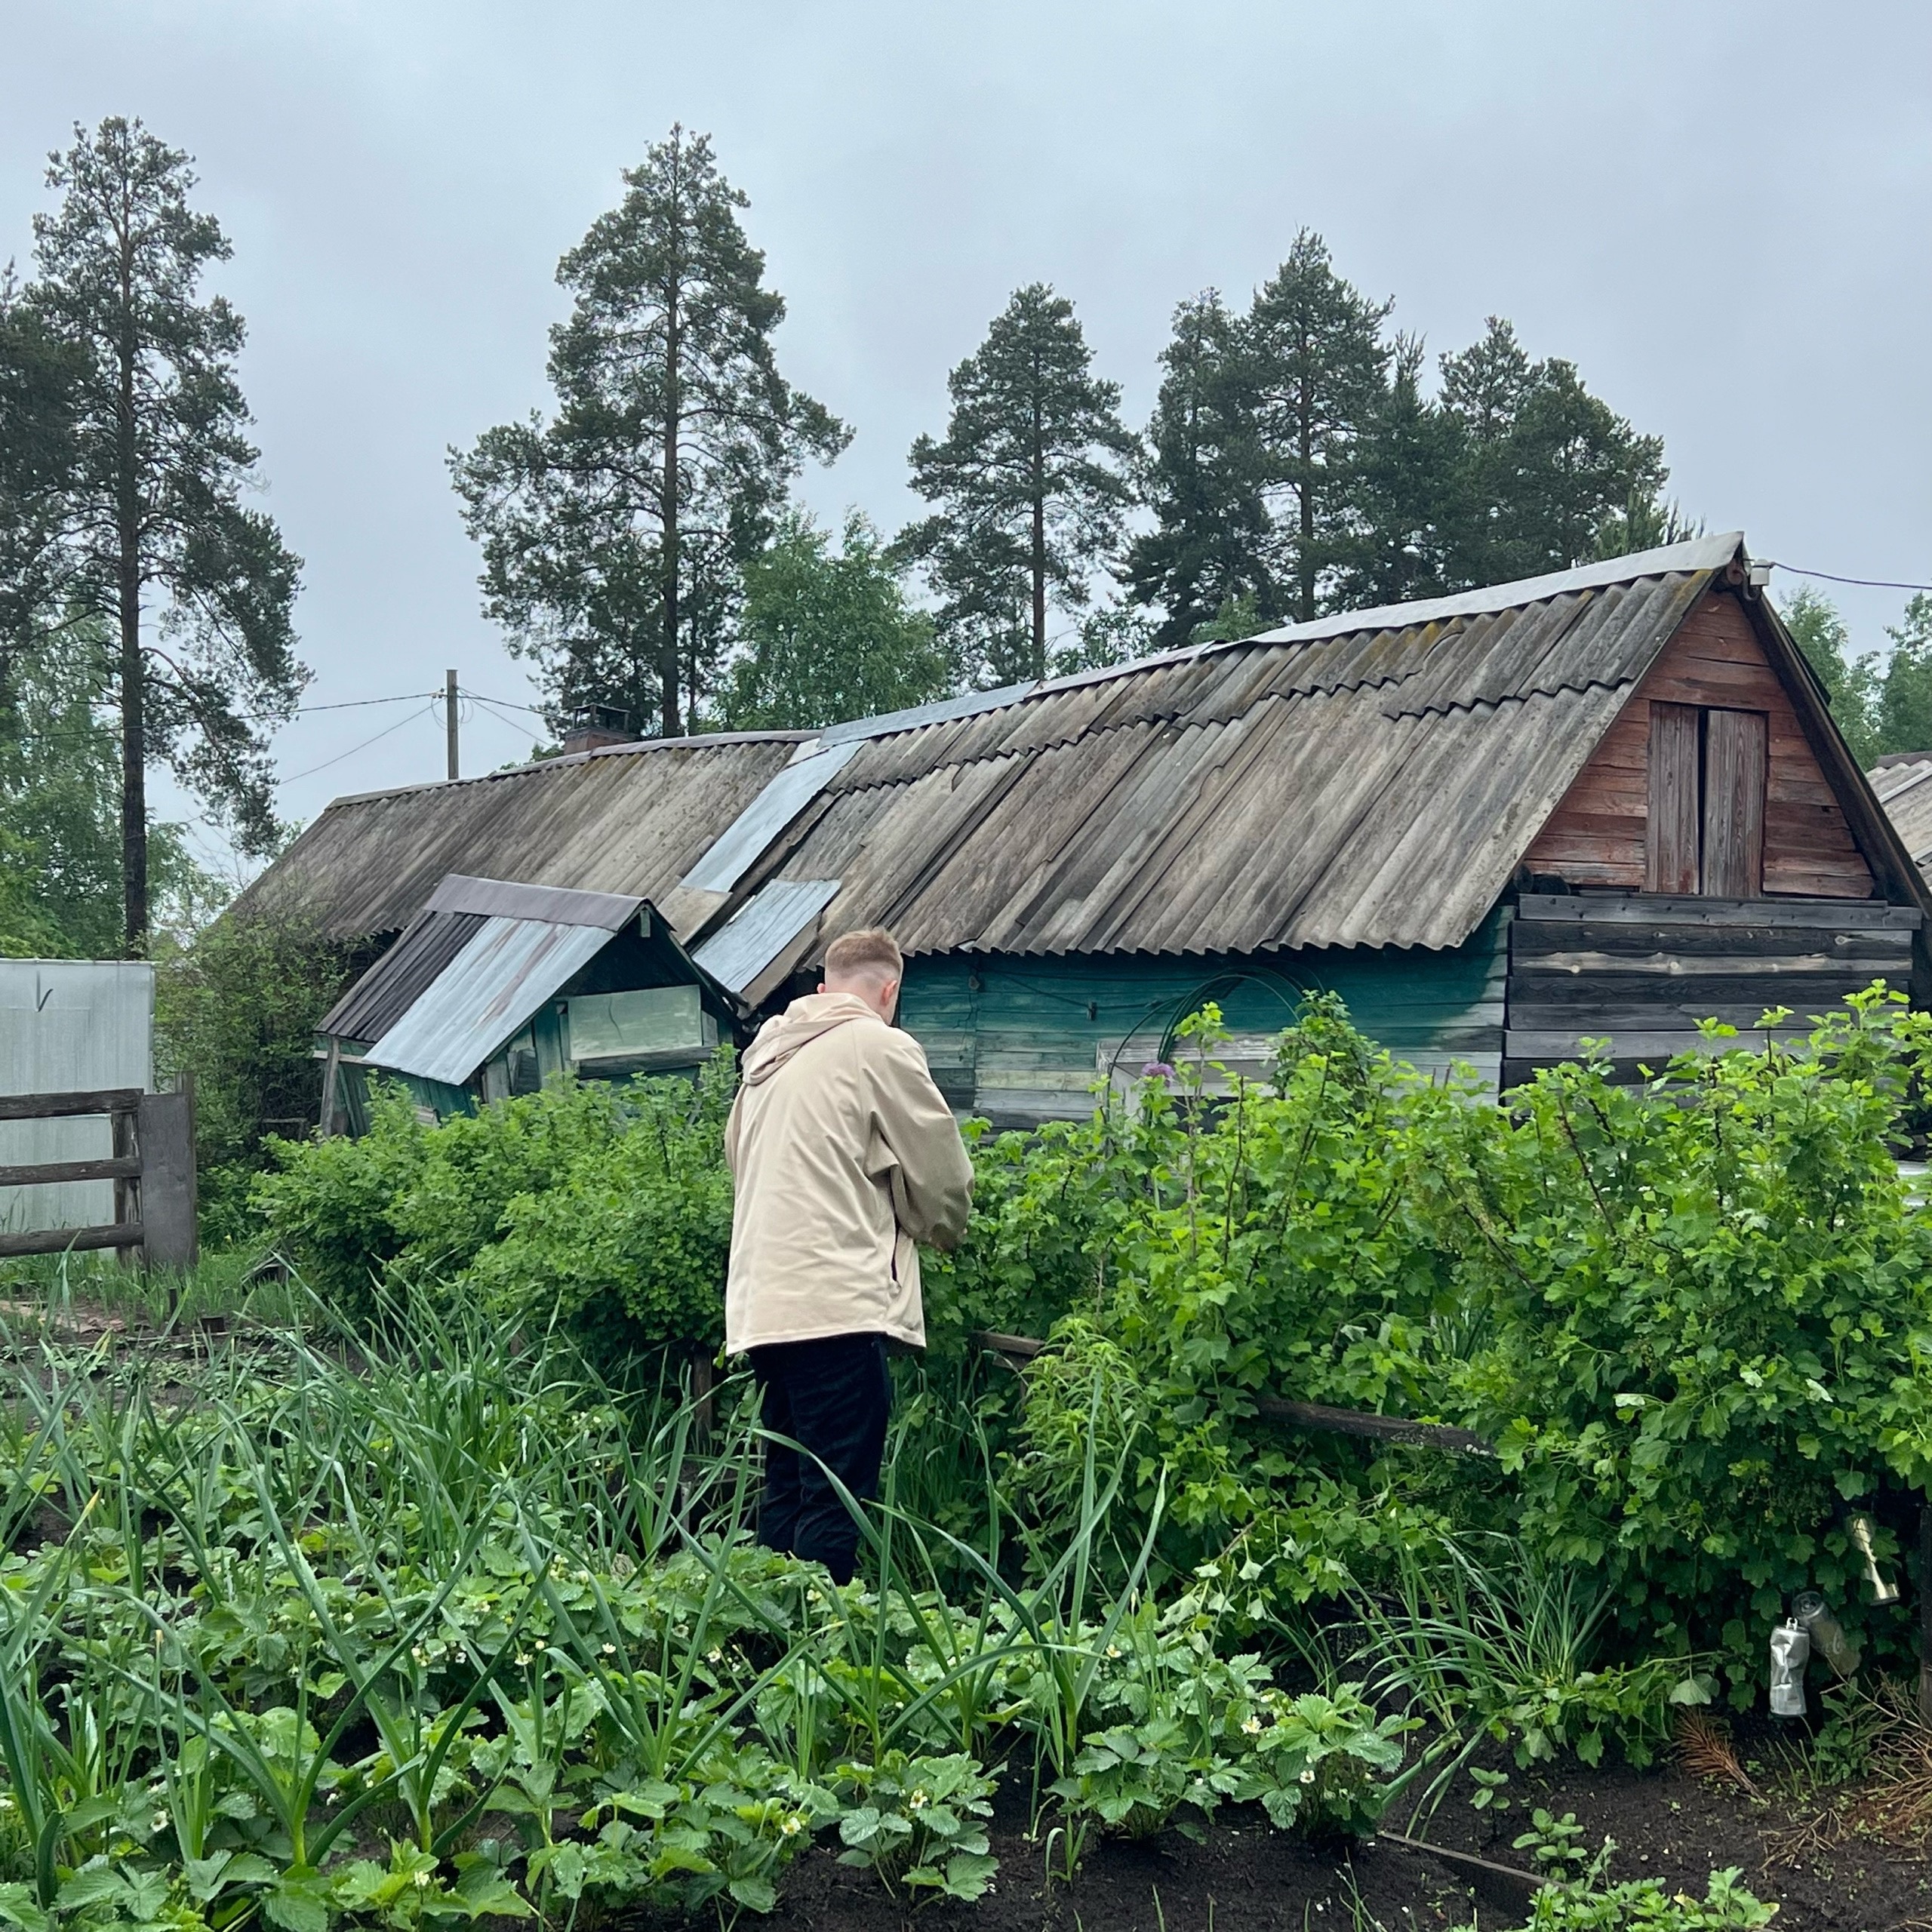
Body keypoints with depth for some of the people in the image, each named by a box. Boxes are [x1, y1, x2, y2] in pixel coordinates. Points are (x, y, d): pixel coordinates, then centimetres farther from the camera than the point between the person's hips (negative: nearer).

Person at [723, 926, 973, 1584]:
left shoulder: (770, 1051, 18)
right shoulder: (881, 1048, -2)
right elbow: (943, 1176, 1)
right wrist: (942, 1229, 22)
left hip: (761, 1303, 8)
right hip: (836, 1304, -8)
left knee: (786, 1494, 14)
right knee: (837, 1505, -6)